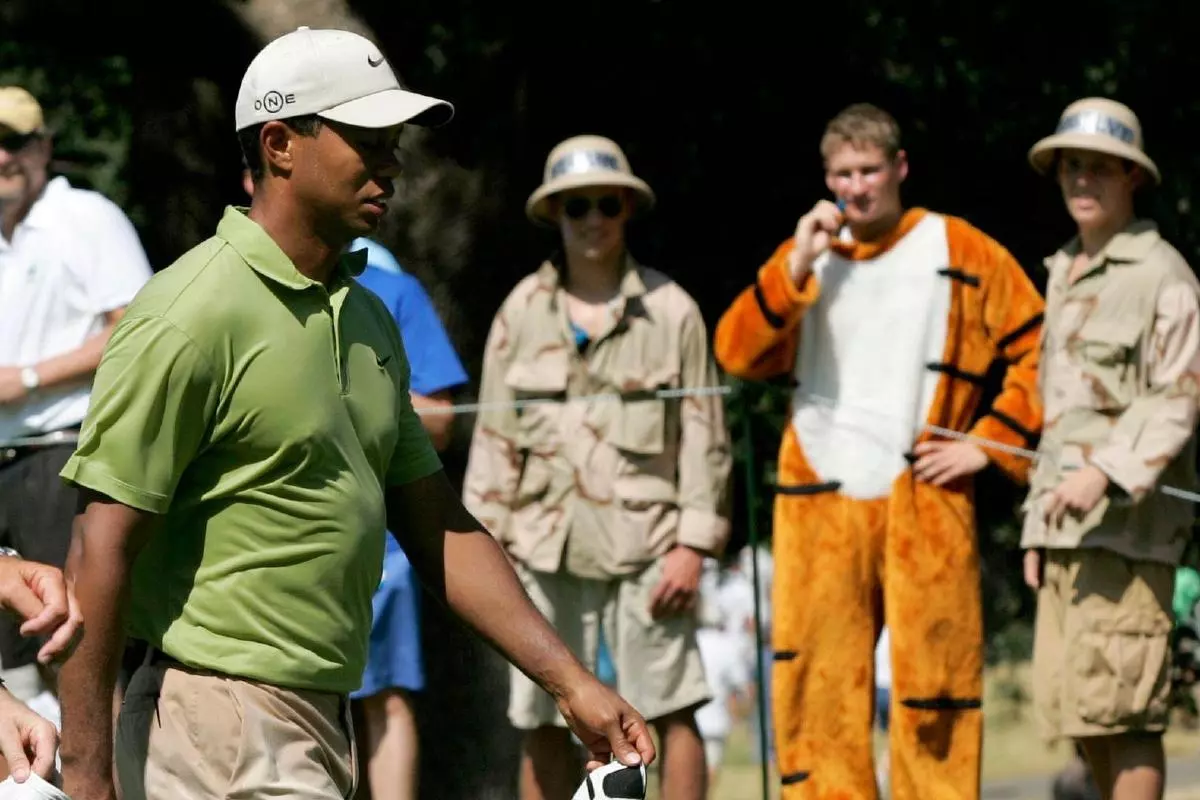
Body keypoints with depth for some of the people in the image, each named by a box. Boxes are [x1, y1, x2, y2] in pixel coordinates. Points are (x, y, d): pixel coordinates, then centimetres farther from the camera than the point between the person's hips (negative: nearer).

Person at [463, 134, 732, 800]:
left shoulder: (670, 311, 2)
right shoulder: (522, 312, 8)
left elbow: (703, 434, 1)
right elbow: (495, 434, 10)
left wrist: (693, 543, -6)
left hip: (644, 541, -2)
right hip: (547, 542, 2)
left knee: (672, 712, -6)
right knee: (542, 725, 4)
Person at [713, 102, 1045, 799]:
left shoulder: (959, 251, 6)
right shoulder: (807, 260, 15)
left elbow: (1039, 350, 6)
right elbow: (738, 352, 2)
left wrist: (990, 442, -2)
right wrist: (798, 266, -8)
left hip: (923, 499, -3)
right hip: (818, 500, 3)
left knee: (933, 679, -4)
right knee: (816, 685, -1)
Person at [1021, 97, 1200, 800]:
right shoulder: (1063, 275, 21)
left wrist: (1106, 471, -26)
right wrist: (1036, 528, 21)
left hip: (1128, 521, -8)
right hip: (1068, 523, 8)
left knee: (1120, 707, -12)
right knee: (1076, 713, 7)